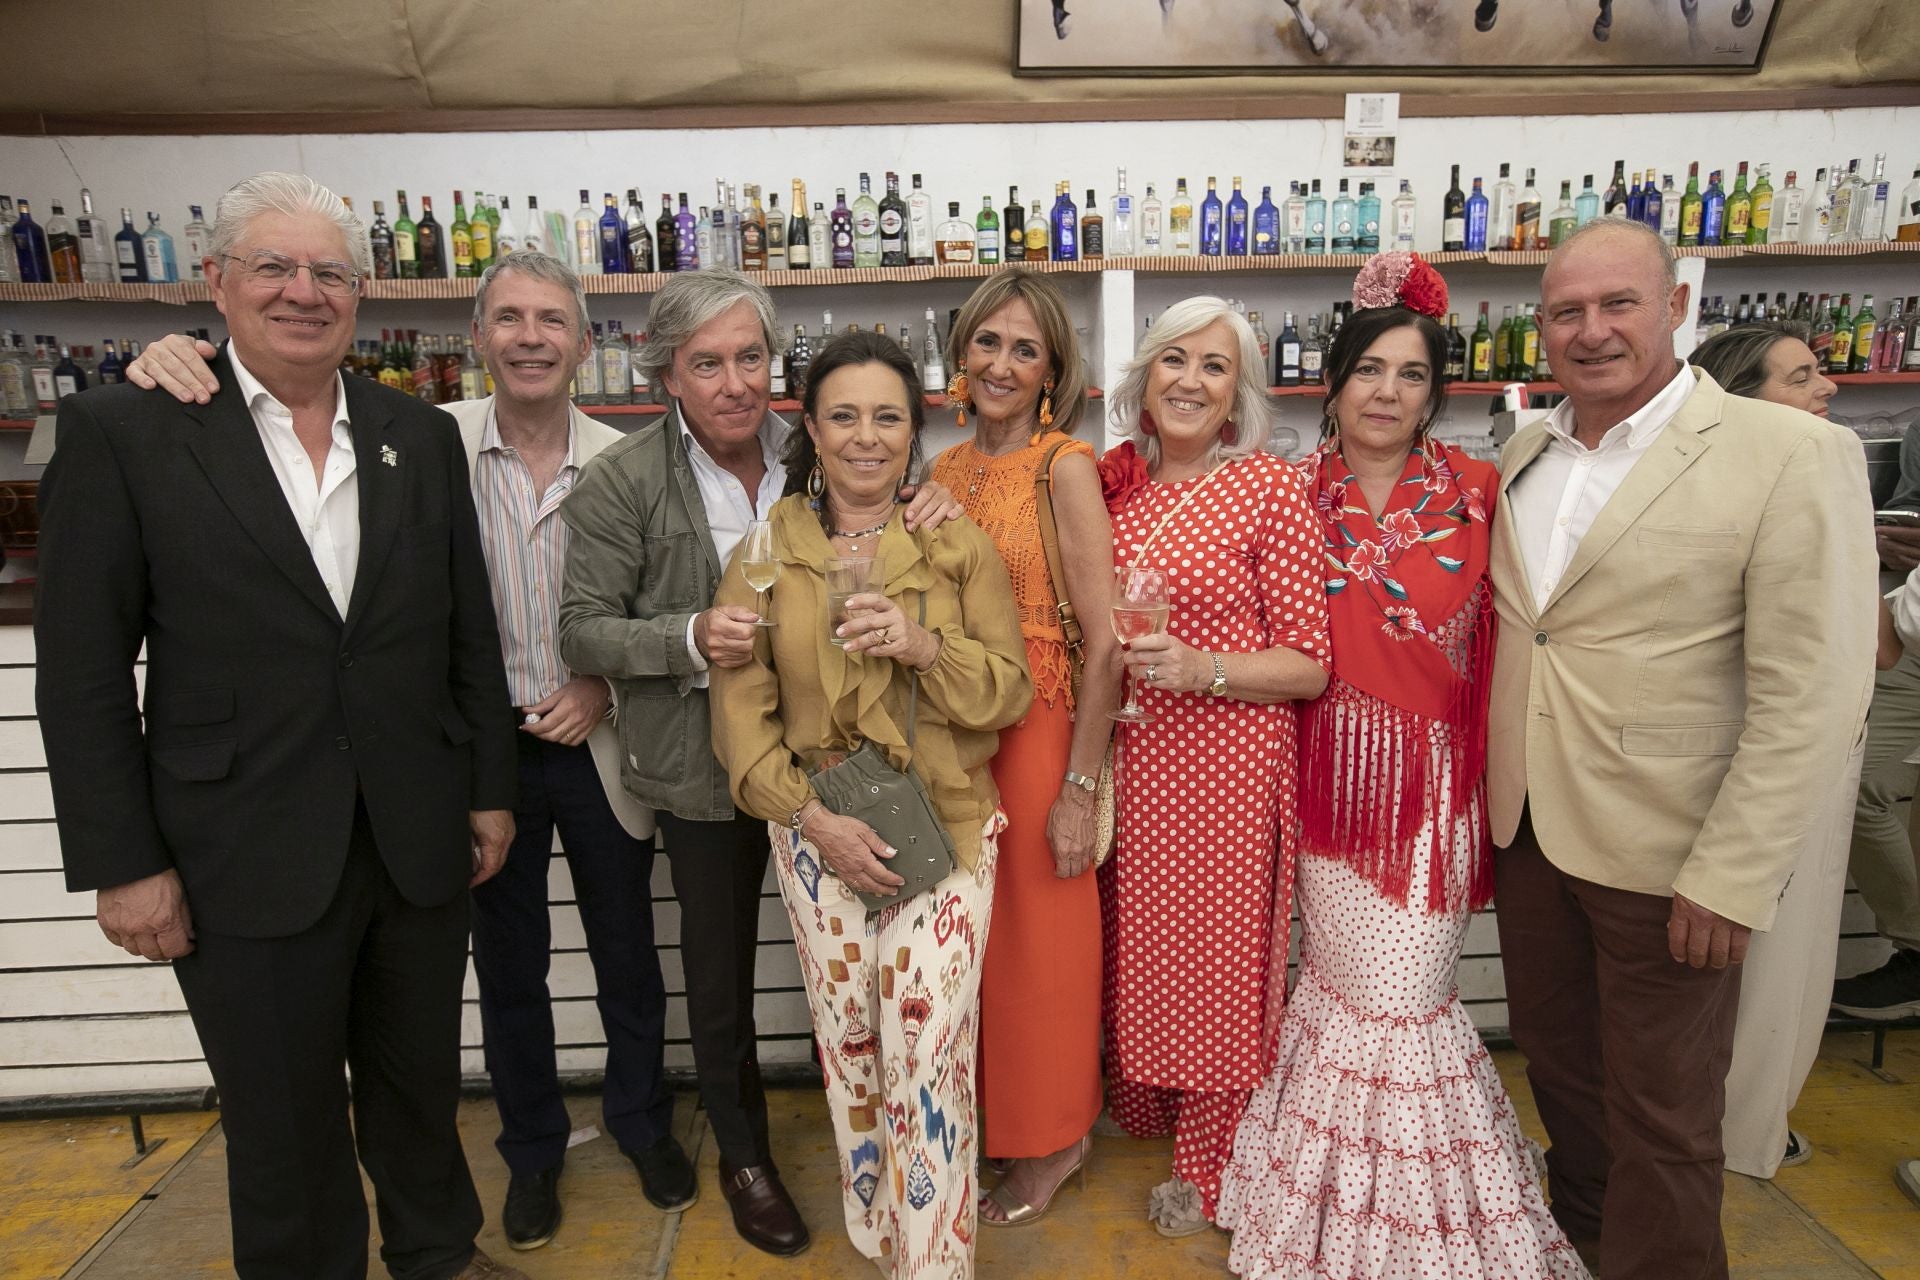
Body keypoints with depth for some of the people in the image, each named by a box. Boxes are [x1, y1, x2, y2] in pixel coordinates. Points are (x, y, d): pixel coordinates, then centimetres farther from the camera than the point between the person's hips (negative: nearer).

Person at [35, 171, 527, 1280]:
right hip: (247, 863, -3)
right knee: (285, 1125, 14)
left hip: (418, 846, 3)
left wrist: (491, 792, 5)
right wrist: (121, 863, -7)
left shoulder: (423, 437, 4)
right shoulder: (122, 432, -5)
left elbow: (471, 636, 6)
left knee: (423, 1086, 21)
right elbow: (84, 672, -5)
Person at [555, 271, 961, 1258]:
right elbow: (583, 633, -10)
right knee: (720, 964, 16)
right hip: (706, 765, -2)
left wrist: (932, 503, -14)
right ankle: (742, 1154, 40)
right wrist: (689, 639, -28)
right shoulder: (620, 482, -11)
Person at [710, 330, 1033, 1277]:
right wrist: (812, 817, -11)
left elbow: (1009, 693, -3)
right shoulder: (769, 549, 1)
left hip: (945, 830, -1)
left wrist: (925, 644, -21)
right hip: (819, 833, 1)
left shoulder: (958, 545, -1)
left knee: (926, 1055, -4)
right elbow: (740, 709, -1)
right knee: (848, 1045, 12)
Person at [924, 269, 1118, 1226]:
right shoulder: (944, 471, 7)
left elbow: (1103, 642, -16)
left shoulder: (1064, 466, -12)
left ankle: (1051, 1140, 33)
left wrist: (1079, 788, -17)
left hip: (1042, 733, -6)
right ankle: (992, 1118, 41)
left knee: (1041, 939, 9)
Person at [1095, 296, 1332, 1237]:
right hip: (1125, 759, 5)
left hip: (1226, 763, -4)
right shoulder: (1115, 484, 5)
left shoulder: (1272, 489, -8)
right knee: (1133, 943, 16)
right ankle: (1139, 1111, 43)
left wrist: (1203, 669, -22)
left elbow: (1310, 667, -7)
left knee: (1214, 952, 8)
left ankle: (1210, 1170, 32)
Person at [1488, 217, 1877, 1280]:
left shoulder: (1789, 455, -13)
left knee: (1660, 1114, 12)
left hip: (1664, 853, -5)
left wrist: (1729, 881, -17)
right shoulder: (1523, 453, 5)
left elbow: (1810, 700, -15)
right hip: (1527, 825, 6)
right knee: (1555, 1059, 23)